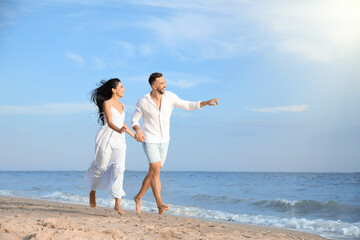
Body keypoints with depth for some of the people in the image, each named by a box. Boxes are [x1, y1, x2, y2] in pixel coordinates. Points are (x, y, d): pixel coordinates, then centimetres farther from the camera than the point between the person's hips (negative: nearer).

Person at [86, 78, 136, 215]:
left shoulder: (121, 106, 18)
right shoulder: (106, 104, -5)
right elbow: (110, 123, -18)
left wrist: (134, 135, 35)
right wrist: (119, 130, -37)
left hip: (119, 140, 6)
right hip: (106, 138, -5)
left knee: (119, 168, -10)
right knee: (101, 166, 4)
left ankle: (117, 204, -13)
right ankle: (93, 192, 33)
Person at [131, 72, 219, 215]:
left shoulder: (170, 97, -5)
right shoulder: (143, 102, -12)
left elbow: (189, 106, -3)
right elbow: (134, 120, -1)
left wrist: (207, 102, -17)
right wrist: (138, 130, -23)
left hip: (164, 141, 4)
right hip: (149, 141, -4)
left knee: (152, 173, 12)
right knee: (156, 171, -19)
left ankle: (138, 197, 32)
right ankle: (160, 205, -17)